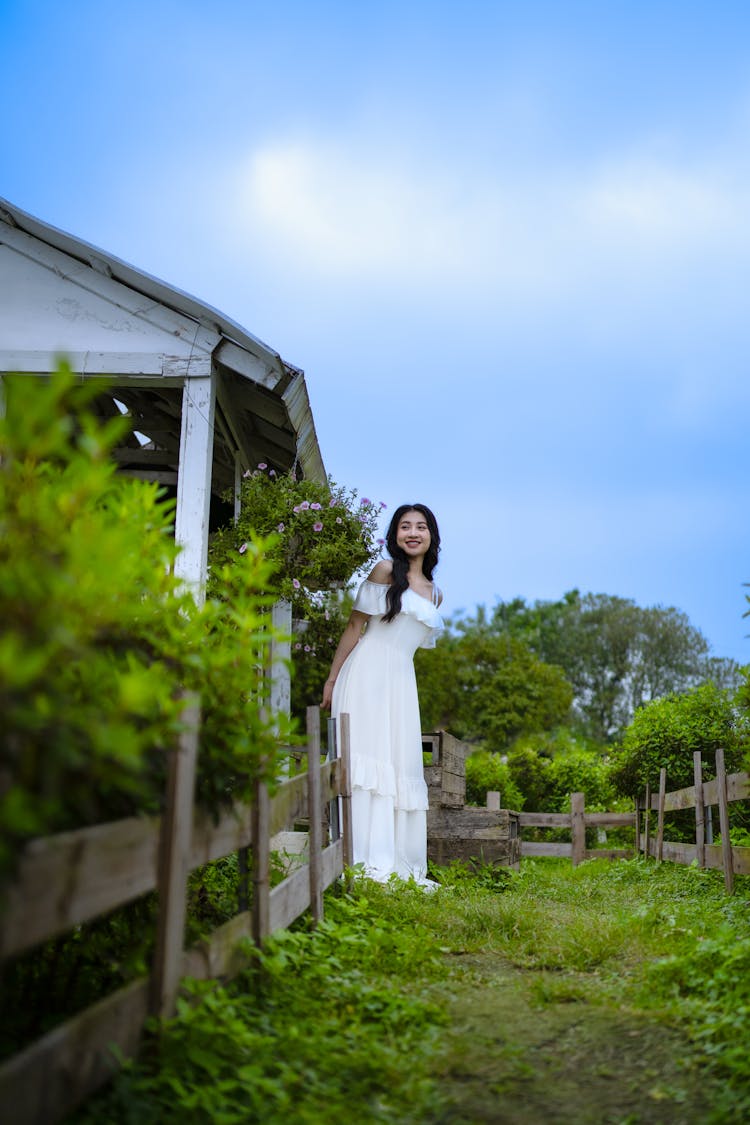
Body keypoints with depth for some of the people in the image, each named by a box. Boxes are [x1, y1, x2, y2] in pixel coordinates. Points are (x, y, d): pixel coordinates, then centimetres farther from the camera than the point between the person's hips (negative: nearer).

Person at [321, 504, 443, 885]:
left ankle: (401, 865, 11)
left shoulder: (435, 594, 17)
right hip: (367, 673, -6)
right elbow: (354, 628, -1)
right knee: (367, 757, -10)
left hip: (402, 682, 6)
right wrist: (332, 680, -4)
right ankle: (367, 863, -9)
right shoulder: (385, 571, 1)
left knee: (402, 765, 5)